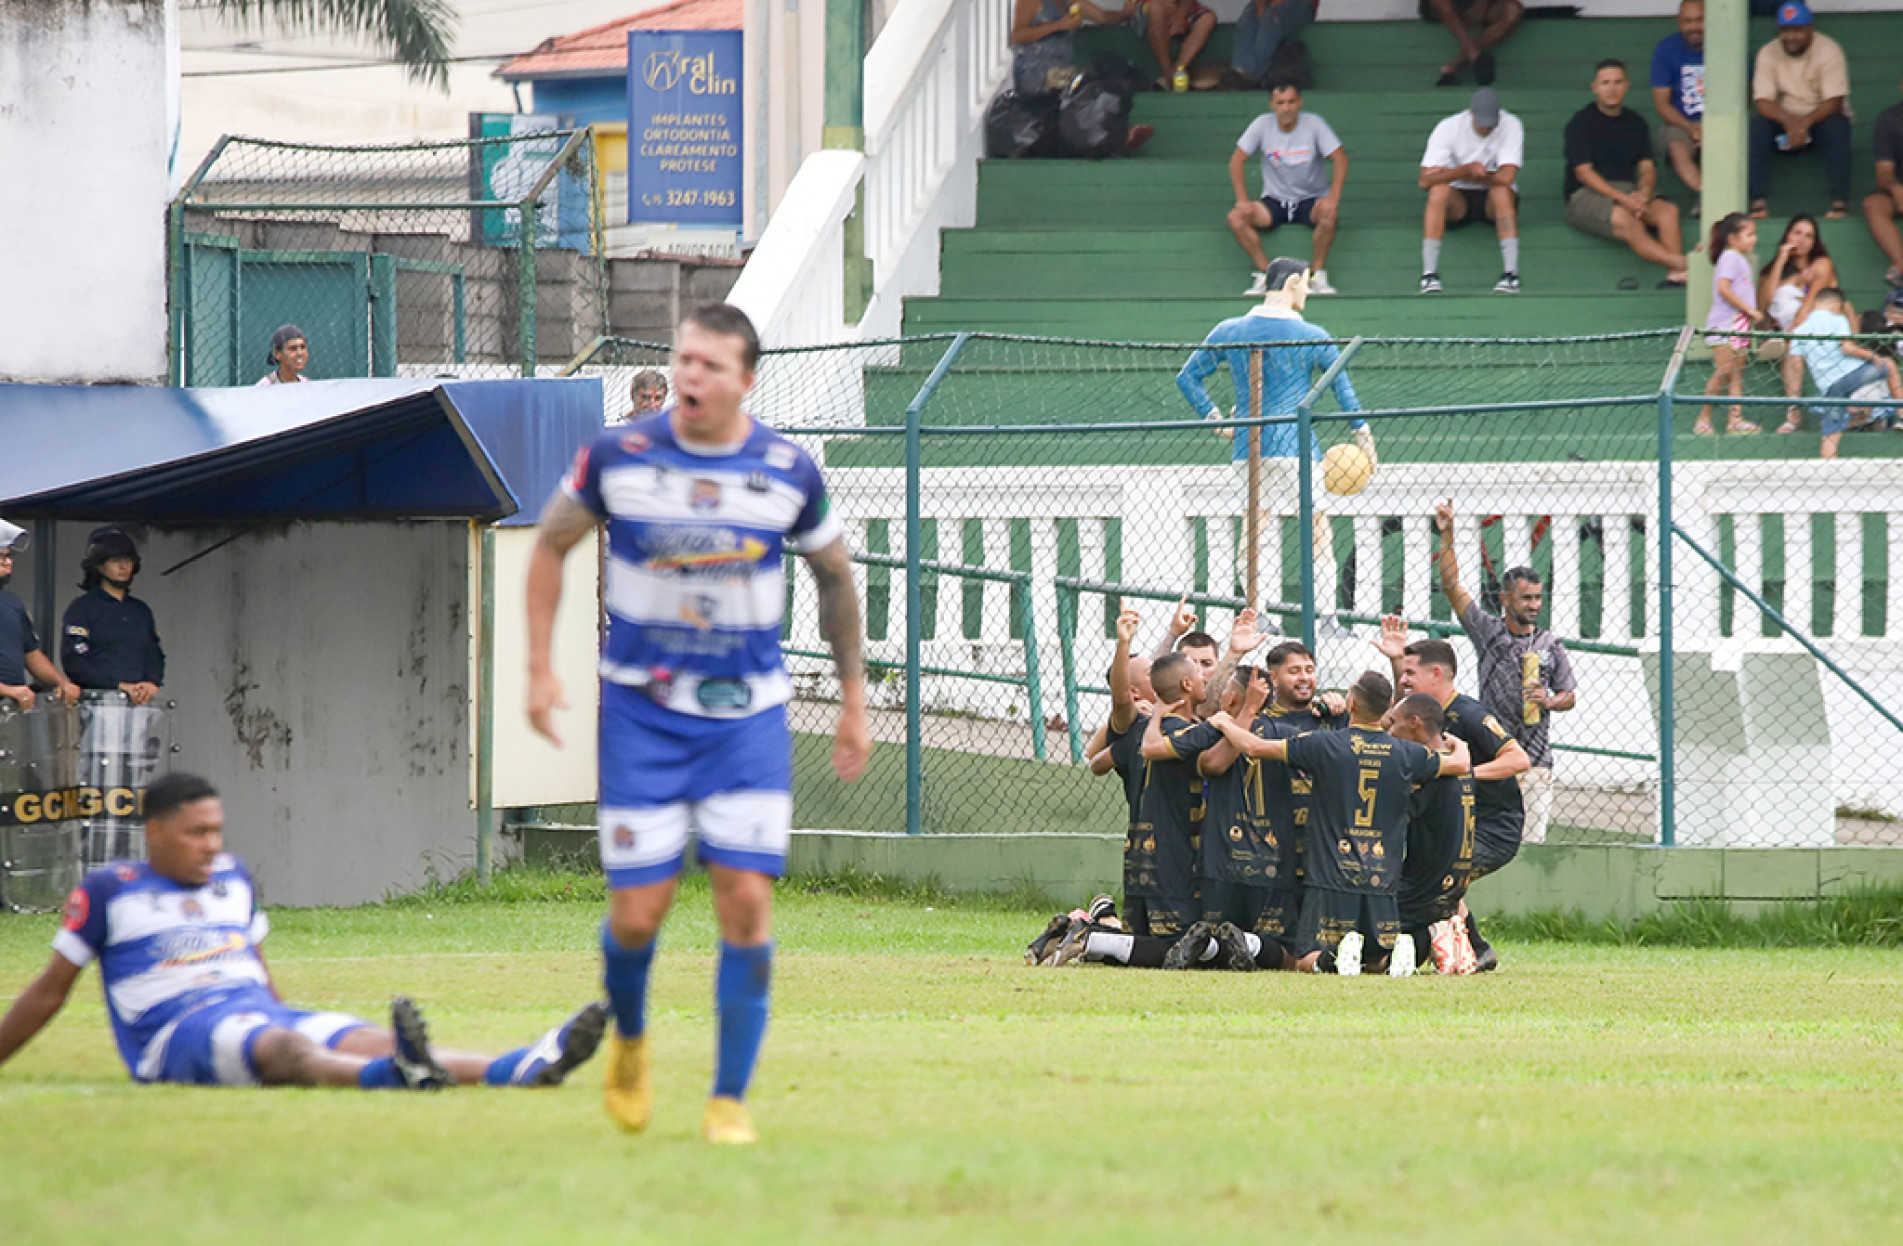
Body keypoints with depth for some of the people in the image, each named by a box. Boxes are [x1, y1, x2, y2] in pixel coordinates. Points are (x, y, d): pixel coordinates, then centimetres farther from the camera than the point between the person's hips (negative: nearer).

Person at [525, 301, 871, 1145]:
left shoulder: (788, 473, -5)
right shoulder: (619, 456, -8)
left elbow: (835, 577, 11)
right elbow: (552, 545, 8)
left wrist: (853, 701, 14)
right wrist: (540, 668, 2)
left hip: (747, 712, 0)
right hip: (642, 710, 0)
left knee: (746, 902, -10)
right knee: (638, 911, -3)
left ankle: (730, 1099, 0)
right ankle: (629, 1039, 29)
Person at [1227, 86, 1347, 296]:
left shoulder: (1313, 123, -9)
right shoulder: (1262, 125, -6)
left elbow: (1339, 159, -12)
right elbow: (1237, 160, -2)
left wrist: (1333, 197, -26)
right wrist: (1243, 199, -14)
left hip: (1311, 200, -2)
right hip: (1274, 201, 2)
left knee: (1328, 213, -36)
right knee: (1236, 217, -23)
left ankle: (1317, 274, -21)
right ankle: (1265, 273, -17)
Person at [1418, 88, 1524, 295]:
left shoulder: (1511, 126, -16)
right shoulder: (1449, 127, -13)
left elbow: (1506, 177, -26)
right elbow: (1425, 180, -21)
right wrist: (1466, 170, -34)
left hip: (1494, 200, -1)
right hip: (1458, 199, 1)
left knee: (1501, 191, -34)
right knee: (1439, 189, -31)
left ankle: (1511, 273, -40)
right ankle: (1429, 273, -36)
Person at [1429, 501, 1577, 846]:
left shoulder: (1552, 646, 9)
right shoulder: (1488, 632, 5)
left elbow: (1570, 696, 16)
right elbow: (1451, 586, 0)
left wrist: (1549, 702, -7)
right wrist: (1447, 536, -8)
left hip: (1535, 761, 1)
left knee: (1531, 844, -3)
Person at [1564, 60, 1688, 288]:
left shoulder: (1635, 122, 18)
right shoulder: (1582, 122, 2)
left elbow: (1647, 168, 12)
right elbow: (1583, 172, -7)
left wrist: (1643, 194, -12)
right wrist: (1623, 199, -18)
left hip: (1629, 190, 5)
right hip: (1586, 195, -5)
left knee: (1668, 211, -25)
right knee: (1625, 220, -36)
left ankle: (1676, 274, -40)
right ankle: (1679, 263, -46)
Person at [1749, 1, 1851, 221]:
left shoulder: (1828, 50, -12)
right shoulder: (1768, 53, -4)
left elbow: (1834, 101, -19)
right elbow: (1762, 101, -12)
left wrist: (1805, 123, -36)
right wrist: (1789, 120, -33)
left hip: (1821, 116, -2)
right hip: (1784, 118, 2)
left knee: (1836, 126, -36)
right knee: (1758, 126, -28)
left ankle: (1839, 203, -39)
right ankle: (1759, 202, -33)